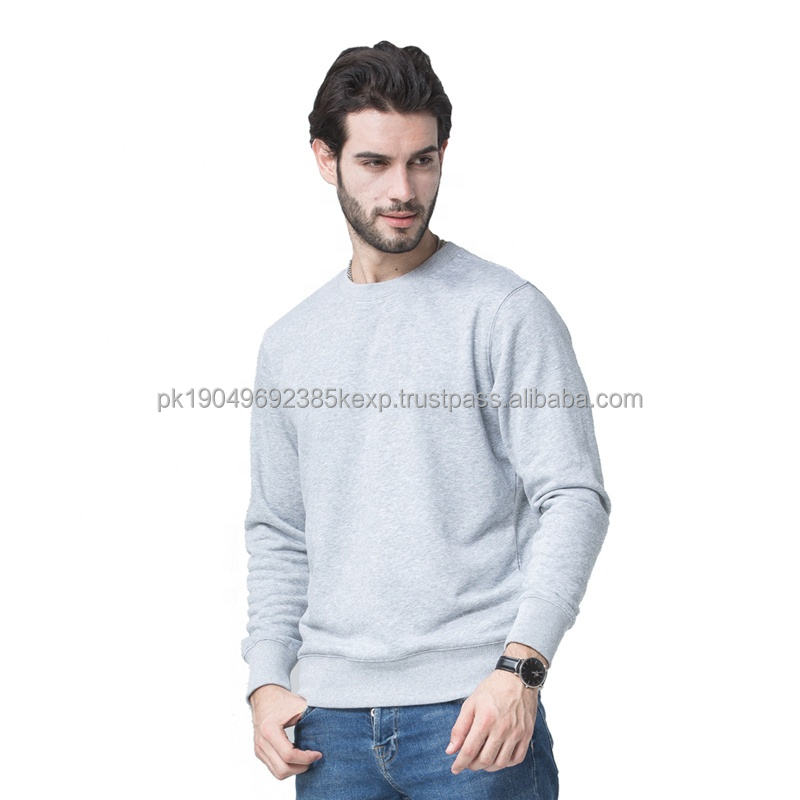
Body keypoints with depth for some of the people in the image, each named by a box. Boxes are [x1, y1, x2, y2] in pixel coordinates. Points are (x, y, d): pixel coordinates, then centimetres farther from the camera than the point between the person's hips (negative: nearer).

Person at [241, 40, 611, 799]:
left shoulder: (506, 311, -3)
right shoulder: (288, 344, 13)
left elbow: (574, 497, -9)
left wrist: (520, 664, -20)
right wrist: (266, 680, 6)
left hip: (473, 712, -4)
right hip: (331, 717, 5)